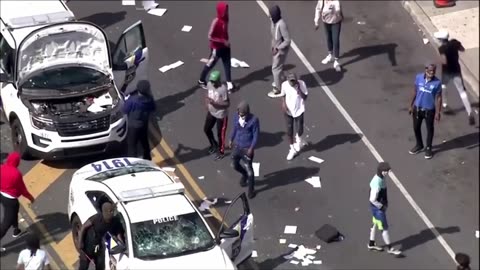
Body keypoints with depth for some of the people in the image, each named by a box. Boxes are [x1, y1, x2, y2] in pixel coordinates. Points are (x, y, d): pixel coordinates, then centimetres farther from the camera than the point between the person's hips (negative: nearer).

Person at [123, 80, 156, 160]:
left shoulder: (132, 100, -27)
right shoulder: (149, 99, -12)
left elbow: (125, 110, -15)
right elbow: (152, 108, 6)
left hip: (133, 126, -6)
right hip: (144, 125, 6)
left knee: (132, 145, 4)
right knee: (145, 143, 24)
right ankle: (147, 159, 39)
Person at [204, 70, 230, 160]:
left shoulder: (223, 89, -29)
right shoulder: (209, 84, -8)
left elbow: (227, 104, -24)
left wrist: (214, 103, -33)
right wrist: (208, 103, -4)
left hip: (221, 115, -7)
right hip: (211, 112, 7)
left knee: (220, 134, 9)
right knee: (206, 129, 20)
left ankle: (221, 152, 31)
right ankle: (214, 145, 46)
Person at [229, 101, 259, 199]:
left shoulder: (254, 120, -20)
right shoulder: (236, 117, -5)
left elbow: (256, 135, -14)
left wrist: (252, 148, -17)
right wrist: (231, 140, 15)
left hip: (247, 148, -5)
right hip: (237, 145, 5)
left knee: (249, 169, 3)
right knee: (235, 165, 19)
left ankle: (251, 189, 22)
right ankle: (244, 174, 52)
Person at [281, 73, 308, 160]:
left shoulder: (301, 84, -19)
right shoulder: (284, 85, -14)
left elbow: (305, 97, -15)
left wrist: (298, 90, -30)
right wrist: (283, 103, -14)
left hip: (299, 111, -2)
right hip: (288, 111, 2)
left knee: (299, 131, 2)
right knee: (289, 131, 8)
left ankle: (298, 139, 41)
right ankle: (292, 149, 29)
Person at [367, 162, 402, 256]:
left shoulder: (380, 178, -2)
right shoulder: (377, 183, -33)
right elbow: (372, 199, -32)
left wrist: (386, 202, 10)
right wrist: (382, 207, -19)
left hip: (382, 206, 9)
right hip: (378, 209, -9)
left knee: (376, 225, 22)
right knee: (384, 228, 3)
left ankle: (371, 244, 38)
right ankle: (389, 248, 15)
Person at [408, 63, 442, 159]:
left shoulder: (437, 82, -18)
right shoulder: (418, 78, -11)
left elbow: (438, 98, -11)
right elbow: (414, 92, 2)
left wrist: (437, 112, -11)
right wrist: (411, 106, 5)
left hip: (429, 110, -3)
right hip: (417, 108, 3)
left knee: (429, 129, 14)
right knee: (416, 127, 18)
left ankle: (428, 148, 33)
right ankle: (419, 145, 42)